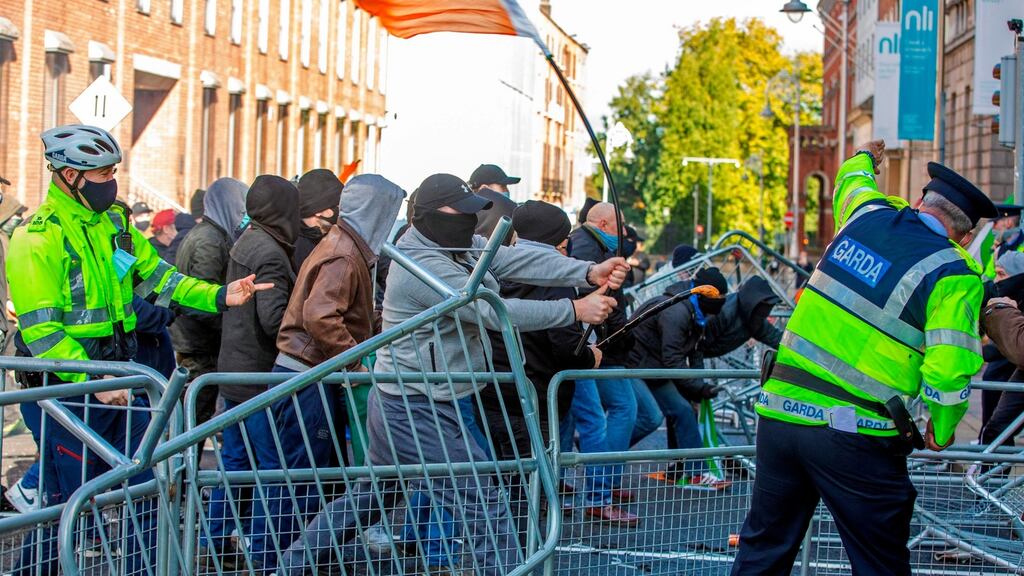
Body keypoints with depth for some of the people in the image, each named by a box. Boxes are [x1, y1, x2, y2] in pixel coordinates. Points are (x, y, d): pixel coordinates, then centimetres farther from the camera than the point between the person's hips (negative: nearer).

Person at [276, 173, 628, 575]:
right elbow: (497, 313, -26)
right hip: (418, 415, -11)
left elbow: (519, 260, -5)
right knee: (485, 507, -9)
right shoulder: (424, 267, -23)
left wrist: (588, 272, -18)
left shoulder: (458, 245, 6)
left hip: (398, 404, 11)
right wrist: (576, 310, -22)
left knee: (366, 498, 22)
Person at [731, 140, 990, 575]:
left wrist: (863, 159, 57)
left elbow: (851, 181, 34)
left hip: (780, 408, 6)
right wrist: (941, 431, 1)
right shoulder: (955, 275, -8)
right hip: (855, 436, -6)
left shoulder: (869, 213, 8)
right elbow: (949, 370, -18)